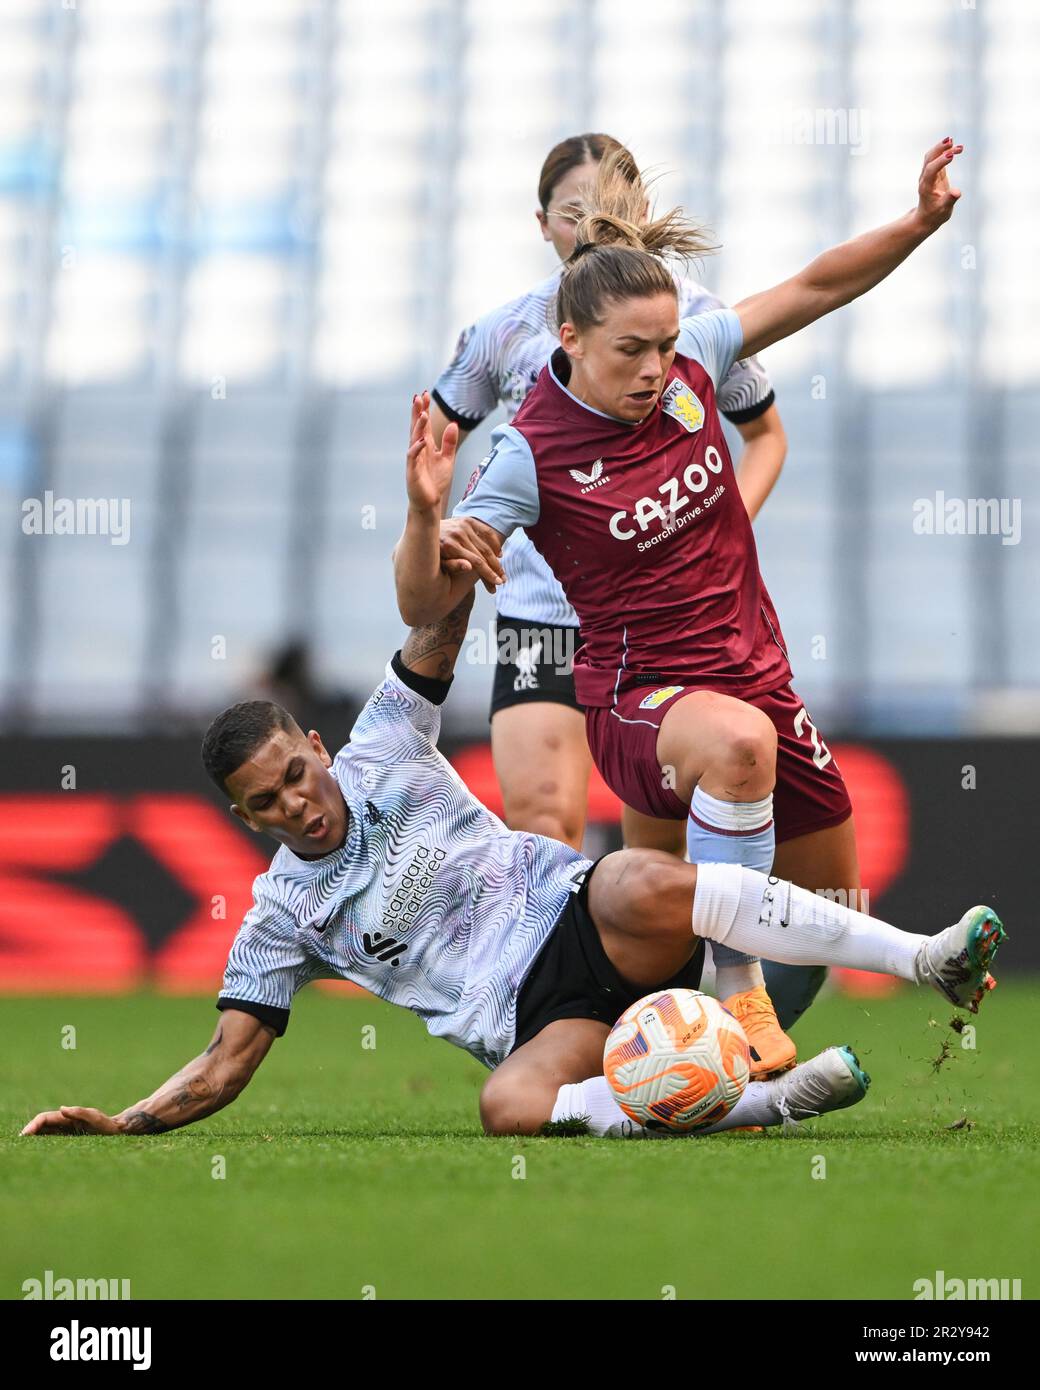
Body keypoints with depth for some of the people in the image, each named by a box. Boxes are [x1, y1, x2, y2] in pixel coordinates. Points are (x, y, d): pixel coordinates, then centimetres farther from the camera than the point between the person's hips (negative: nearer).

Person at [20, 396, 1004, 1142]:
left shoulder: (379, 756, 8)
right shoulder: (281, 917, 10)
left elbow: (439, 626, -2)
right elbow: (226, 1063, 10)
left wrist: (427, 518, -19)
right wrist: (125, 1121, -4)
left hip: (578, 918, 0)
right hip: (534, 1022, 0)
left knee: (644, 887, -38)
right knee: (510, 1108, -37)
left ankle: (926, 958, -35)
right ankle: (772, 1103, -34)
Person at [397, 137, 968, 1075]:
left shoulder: (686, 365, -5)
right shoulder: (532, 454, -18)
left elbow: (815, 289, 8)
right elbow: (423, 609, -21)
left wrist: (922, 221, -2)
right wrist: (426, 523, -40)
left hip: (757, 673, 6)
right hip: (638, 704, -6)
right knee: (739, 740, -42)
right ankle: (738, 993, -30)